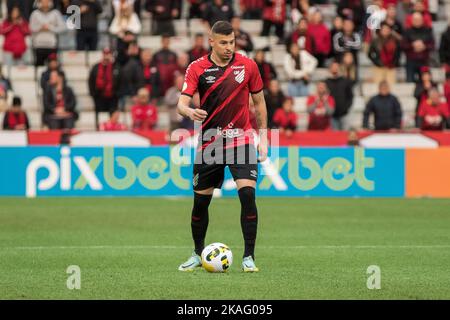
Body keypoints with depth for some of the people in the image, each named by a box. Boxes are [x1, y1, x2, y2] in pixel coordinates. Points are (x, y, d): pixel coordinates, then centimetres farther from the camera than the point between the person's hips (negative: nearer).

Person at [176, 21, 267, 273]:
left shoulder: (247, 65, -1)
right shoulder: (197, 68, -4)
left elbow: (259, 102, 9)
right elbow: (182, 102, -12)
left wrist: (263, 137, 6)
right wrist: (189, 111, -35)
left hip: (241, 138, -1)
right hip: (209, 142, 1)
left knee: (247, 194, -17)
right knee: (201, 201, 7)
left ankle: (249, 257, -10)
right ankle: (198, 254, 28)